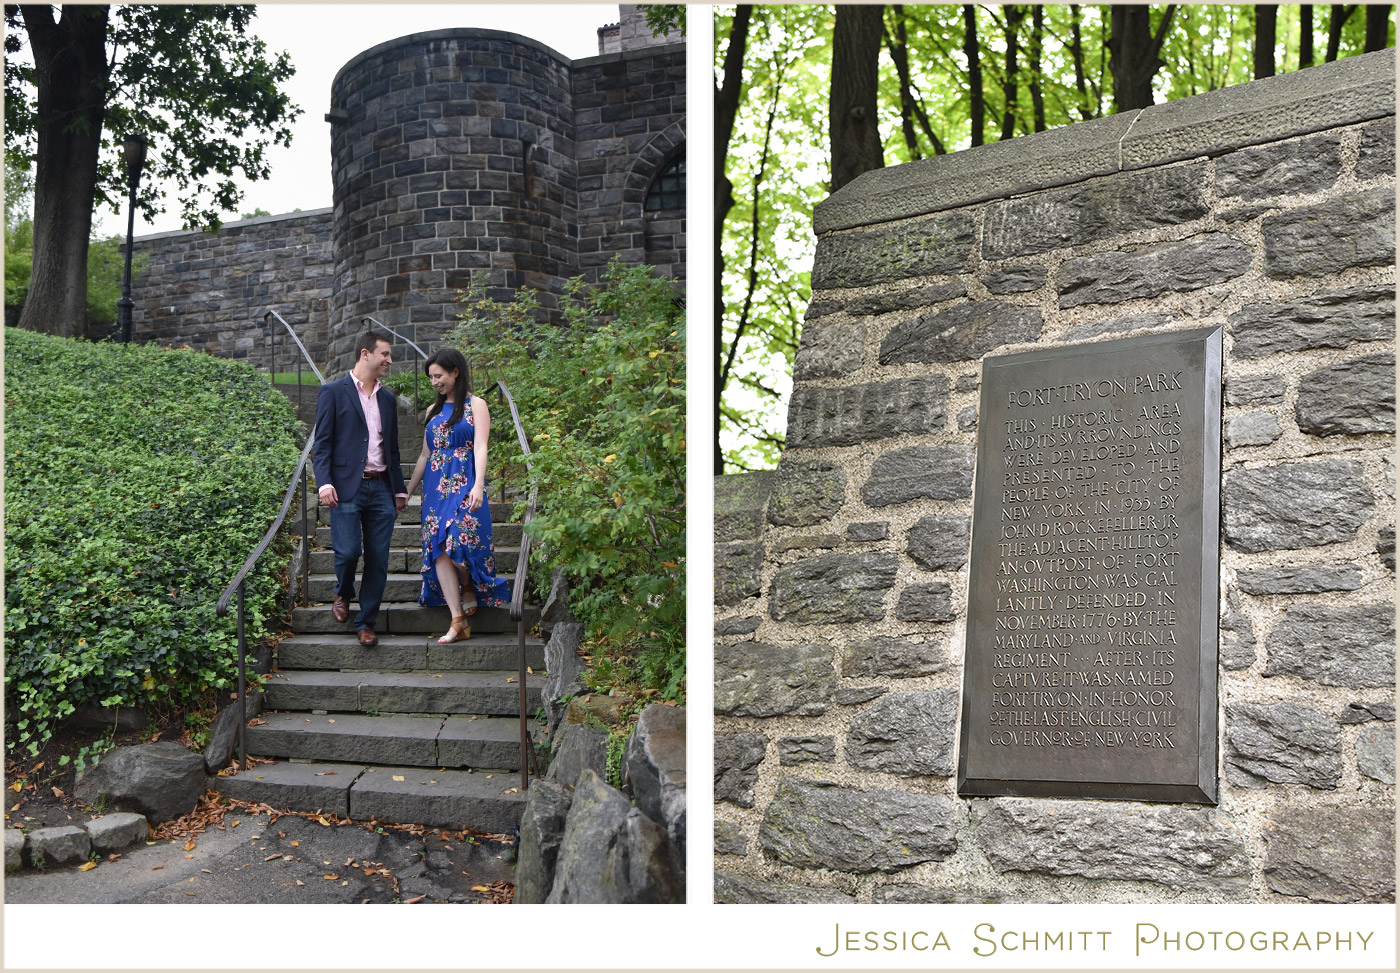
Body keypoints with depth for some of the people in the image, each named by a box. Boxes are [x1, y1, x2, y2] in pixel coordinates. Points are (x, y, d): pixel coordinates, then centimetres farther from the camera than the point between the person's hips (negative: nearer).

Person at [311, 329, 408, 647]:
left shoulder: (387, 398, 18)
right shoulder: (333, 392, 2)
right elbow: (322, 442, -3)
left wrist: (399, 490, 18)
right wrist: (325, 482, -14)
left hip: (381, 489, 5)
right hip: (347, 488, -5)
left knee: (378, 561, 1)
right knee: (348, 551, -11)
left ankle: (366, 623, 12)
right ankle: (343, 594, 21)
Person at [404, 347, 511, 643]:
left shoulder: (476, 405, 1)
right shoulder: (434, 410, 18)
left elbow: (480, 448, -11)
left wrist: (478, 486, -24)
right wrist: (406, 491, 20)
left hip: (464, 485, -6)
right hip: (436, 486, 6)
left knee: (457, 543, -18)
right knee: (438, 549, -6)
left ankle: (470, 589, 15)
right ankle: (458, 622, -6)